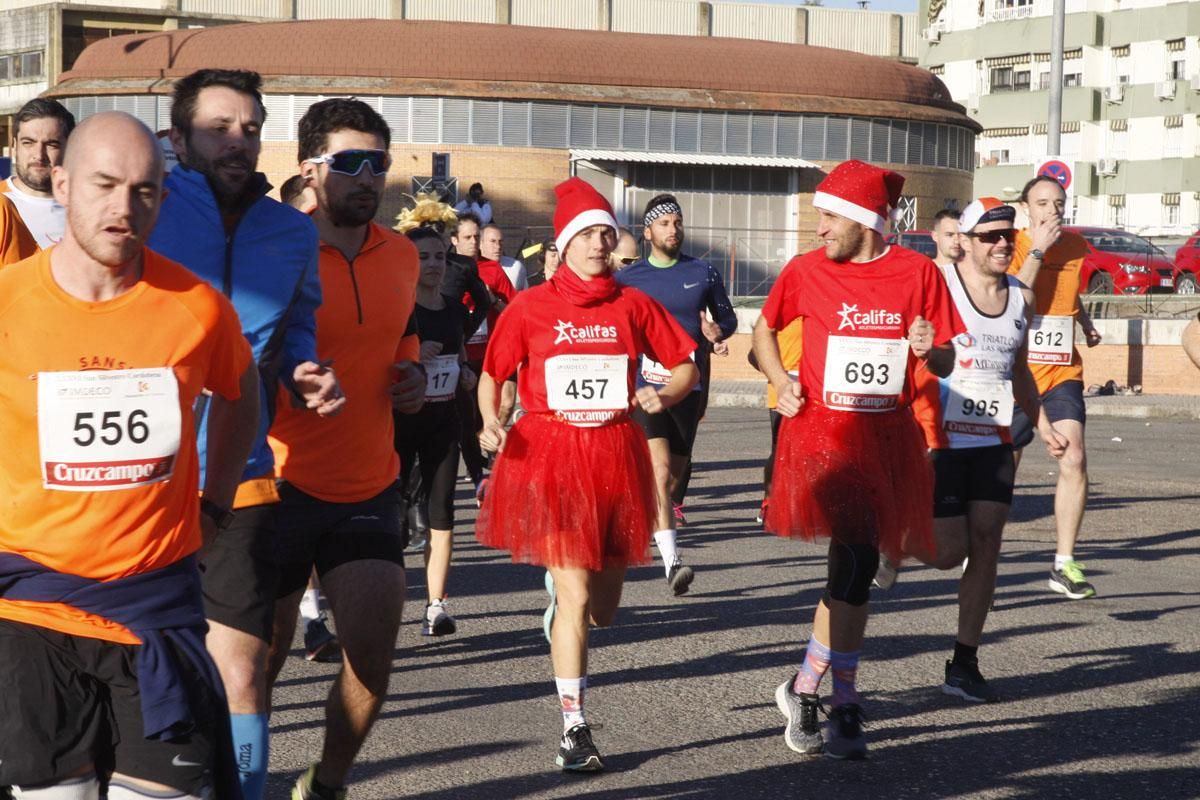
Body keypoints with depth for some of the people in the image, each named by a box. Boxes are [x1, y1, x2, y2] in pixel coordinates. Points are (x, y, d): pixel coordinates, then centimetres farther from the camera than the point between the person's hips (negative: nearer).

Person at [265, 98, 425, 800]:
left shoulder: (403, 255, 6)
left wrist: (414, 373, 4)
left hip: (370, 486, 4)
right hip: (282, 485, -4)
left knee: (373, 659, 0)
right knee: (260, 658, 6)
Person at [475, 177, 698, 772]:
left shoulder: (632, 305, 3)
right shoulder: (530, 307, -2)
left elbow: (686, 364, 10)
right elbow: (492, 372, 7)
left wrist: (665, 395, -10)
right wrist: (490, 421, -10)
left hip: (616, 455, 3)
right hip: (550, 454, -3)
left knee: (603, 608, 12)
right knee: (574, 599, -9)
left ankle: (560, 578, 50)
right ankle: (574, 728, 3)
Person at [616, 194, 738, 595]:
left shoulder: (703, 273, 7)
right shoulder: (627, 278, 5)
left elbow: (728, 316, 14)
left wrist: (717, 330, -7)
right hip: (645, 385, -3)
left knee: (674, 474, 11)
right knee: (659, 468, -20)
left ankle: (650, 524, 37)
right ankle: (672, 561, -27)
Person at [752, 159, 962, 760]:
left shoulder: (918, 272, 0)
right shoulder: (806, 271, -1)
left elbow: (946, 365, 5)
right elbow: (764, 330, 15)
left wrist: (928, 349, -17)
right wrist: (781, 380, -2)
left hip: (888, 436, 2)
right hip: (823, 433, -2)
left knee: (853, 567, 9)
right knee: (857, 562, -12)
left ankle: (806, 687, 25)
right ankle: (843, 704, -1)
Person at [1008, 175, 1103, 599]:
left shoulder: (1076, 246, 7)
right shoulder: (1012, 246, -7)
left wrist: (1085, 322, 11)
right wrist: (1038, 249, -23)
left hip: (1063, 372, 3)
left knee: (1074, 458, -13)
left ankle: (1064, 564, -6)